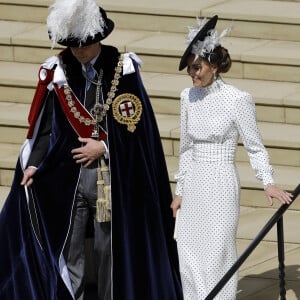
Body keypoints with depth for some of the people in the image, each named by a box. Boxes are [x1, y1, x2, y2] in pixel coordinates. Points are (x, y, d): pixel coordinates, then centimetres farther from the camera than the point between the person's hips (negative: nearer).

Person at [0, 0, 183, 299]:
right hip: (65, 177, 2)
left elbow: (138, 126, -3)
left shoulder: (123, 69, -5)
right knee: (65, 251, 2)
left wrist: (104, 147, -10)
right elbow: (46, 127, 3)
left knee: (110, 250, 5)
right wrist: (33, 163, -10)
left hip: (112, 177, -2)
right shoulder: (57, 71, 0)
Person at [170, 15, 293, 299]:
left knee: (217, 253, -4)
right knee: (187, 254, 6)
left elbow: (254, 146, -7)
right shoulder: (188, 97, 6)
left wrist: (268, 182, -20)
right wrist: (180, 190, 16)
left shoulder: (237, 100, -12)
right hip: (194, 184, 6)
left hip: (222, 184, -6)